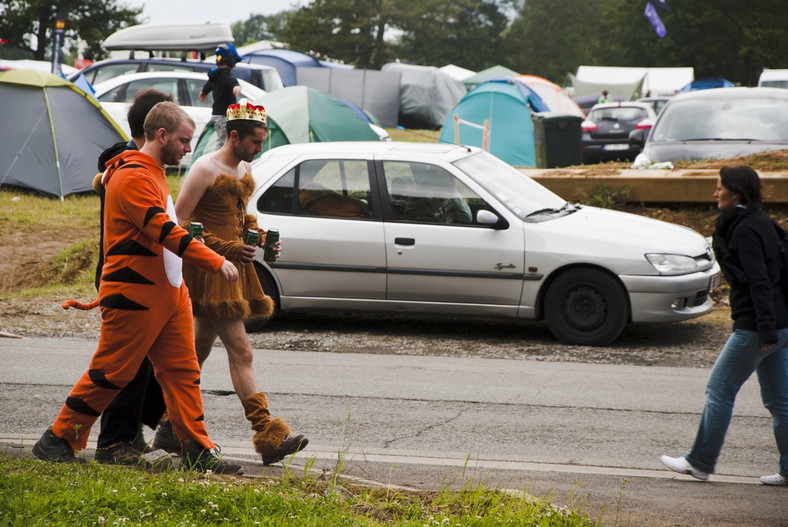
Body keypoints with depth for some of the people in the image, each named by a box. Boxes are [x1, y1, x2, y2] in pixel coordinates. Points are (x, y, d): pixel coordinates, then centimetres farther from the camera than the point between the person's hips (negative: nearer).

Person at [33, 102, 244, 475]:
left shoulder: (153, 174, 17)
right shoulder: (133, 176, -17)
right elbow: (164, 231, -24)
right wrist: (215, 262, -25)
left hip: (168, 291, 10)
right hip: (135, 296, -10)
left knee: (182, 370, 5)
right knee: (110, 373, -2)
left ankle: (197, 450, 5)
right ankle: (57, 441, 9)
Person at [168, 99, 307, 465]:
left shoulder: (245, 171, 14)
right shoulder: (205, 169, -12)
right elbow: (179, 222, -14)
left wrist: (260, 237, 8)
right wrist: (225, 248, -21)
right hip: (209, 269, -9)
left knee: (199, 350, 15)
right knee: (241, 352, -13)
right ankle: (268, 436, -16)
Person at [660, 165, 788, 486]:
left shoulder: (746, 230, -15)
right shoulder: (760, 223, 15)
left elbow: (759, 282, -21)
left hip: (754, 327, -10)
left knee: (719, 389, 1)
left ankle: (700, 462, 8)